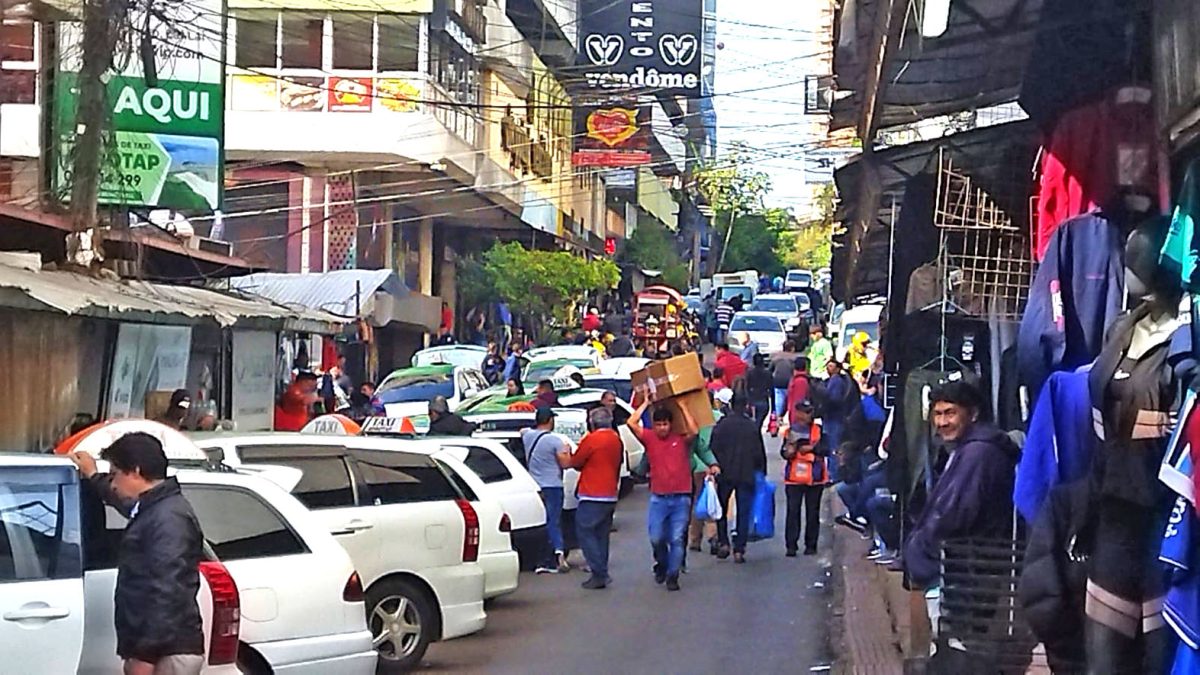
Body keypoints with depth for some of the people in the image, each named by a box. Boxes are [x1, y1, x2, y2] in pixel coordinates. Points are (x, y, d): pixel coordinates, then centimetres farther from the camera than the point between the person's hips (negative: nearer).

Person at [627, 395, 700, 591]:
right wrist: (646, 402, 1)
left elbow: (693, 431, -18)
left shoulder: (681, 439, 2)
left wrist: (682, 406, -9)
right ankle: (661, 565, 26)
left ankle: (673, 576, 6)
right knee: (656, 538, -1)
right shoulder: (649, 438, 4)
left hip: (681, 498, -1)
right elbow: (632, 423, -7)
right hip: (658, 498, 1)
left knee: (677, 539, -1)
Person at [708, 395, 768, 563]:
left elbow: (713, 449, -5)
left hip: (725, 475, 0)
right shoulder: (753, 427, -4)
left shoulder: (721, 425, -4)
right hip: (746, 476, 0)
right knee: (743, 513, 4)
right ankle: (739, 550, 0)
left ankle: (723, 543, 4)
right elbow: (759, 453, 0)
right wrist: (761, 472, 11)